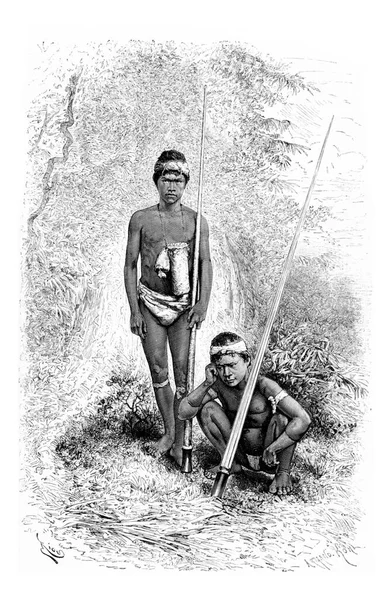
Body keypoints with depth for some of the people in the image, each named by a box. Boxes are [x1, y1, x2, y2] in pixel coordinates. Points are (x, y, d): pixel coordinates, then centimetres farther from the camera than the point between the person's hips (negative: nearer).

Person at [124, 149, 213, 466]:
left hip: (184, 304, -1)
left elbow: (205, 264, -1)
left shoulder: (196, 221, 1)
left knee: (182, 370, -3)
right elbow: (130, 265, 3)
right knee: (158, 371, 5)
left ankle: (180, 441, 9)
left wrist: (203, 303, -14)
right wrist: (134, 310, -3)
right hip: (150, 301, 1)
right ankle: (168, 431, 23)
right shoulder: (141, 219, 2)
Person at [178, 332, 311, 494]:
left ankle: (283, 473, -8)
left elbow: (304, 419, -33)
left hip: (269, 458, -3)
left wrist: (272, 449, -34)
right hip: (242, 454, 4)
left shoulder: (263, 385, -25)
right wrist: (207, 384, -29)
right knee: (207, 408, -13)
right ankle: (232, 463, 4)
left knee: (283, 417, -31)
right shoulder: (218, 385, -13)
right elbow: (183, 413, -19)